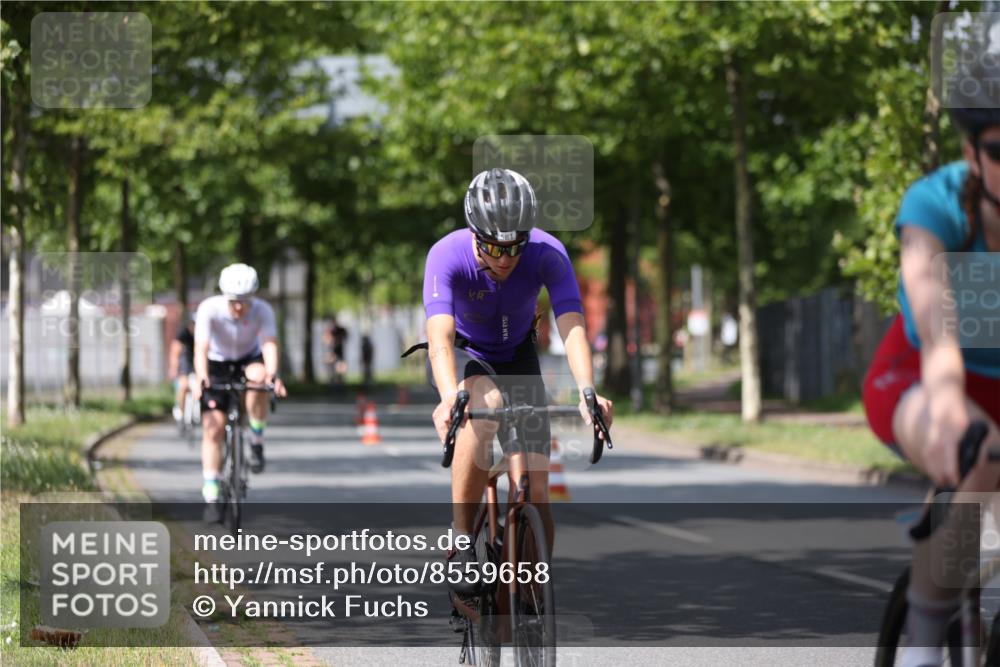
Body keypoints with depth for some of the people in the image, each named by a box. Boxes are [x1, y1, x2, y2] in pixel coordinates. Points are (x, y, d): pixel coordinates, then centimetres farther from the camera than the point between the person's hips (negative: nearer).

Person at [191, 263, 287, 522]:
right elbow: (201, 348, -36)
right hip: (217, 365, 0)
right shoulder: (209, 309, -27)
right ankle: (211, 497, -5)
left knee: (259, 375, -37)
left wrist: (272, 376, -56)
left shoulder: (263, 311, -24)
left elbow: (269, 345, -37)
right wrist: (201, 379, -54)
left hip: (248, 361, 0)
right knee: (213, 429, -12)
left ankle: (257, 442, -18)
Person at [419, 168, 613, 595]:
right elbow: (440, 339, -43)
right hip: (464, 355, -2)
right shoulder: (447, 256, -32)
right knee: (486, 404, -38)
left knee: (535, 491, -10)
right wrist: (450, 398, -61)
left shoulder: (547, 254, -28)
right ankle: (461, 541, -29)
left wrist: (587, 392, -55)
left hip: (517, 358, 2)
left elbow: (572, 328, -37)